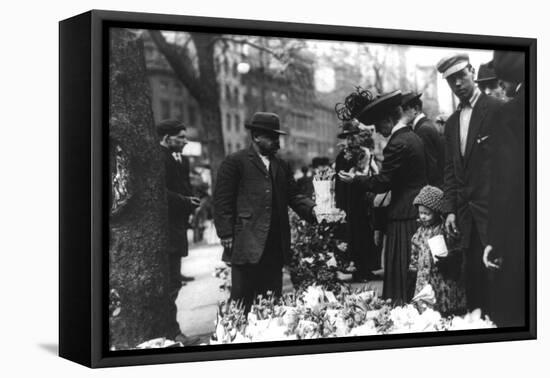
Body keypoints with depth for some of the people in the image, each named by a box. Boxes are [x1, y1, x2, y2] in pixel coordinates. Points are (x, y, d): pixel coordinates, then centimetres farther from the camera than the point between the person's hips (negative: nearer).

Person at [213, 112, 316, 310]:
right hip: (246, 245, -6)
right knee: (243, 300, -3)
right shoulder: (235, 162, -1)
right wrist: (226, 235, -11)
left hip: (275, 246, 6)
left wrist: (311, 209, -5)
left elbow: (293, 195, 15)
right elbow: (222, 201, -4)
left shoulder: (281, 166, 19)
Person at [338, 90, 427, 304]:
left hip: (403, 218, -10)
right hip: (419, 212, 10)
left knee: (399, 276, -6)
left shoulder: (398, 144, -17)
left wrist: (354, 179, -4)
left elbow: (382, 182, -16)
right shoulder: (413, 137, 13)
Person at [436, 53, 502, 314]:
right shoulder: (452, 123, 16)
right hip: (466, 212, 6)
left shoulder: (497, 110, -4)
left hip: (493, 209, -6)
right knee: (473, 279, 7)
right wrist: (449, 209, 7)